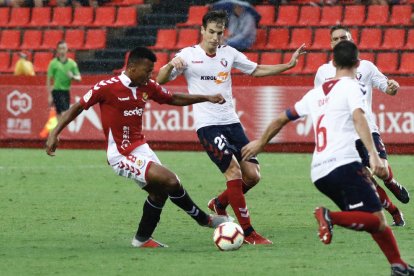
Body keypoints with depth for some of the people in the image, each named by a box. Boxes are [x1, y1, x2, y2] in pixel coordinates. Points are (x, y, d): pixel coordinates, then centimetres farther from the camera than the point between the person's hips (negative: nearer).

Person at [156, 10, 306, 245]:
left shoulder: (229, 53, 9)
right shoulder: (189, 55, -4)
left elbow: (256, 70, 21)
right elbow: (160, 80, -7)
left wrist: (289, 65, 11)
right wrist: (170, 65, -28)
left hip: (231, 122, 6)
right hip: (207, 125, -6)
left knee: (253, 175, 0)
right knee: (234, 170, -20)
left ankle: (219, 204, 28)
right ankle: (248, 232, -12)